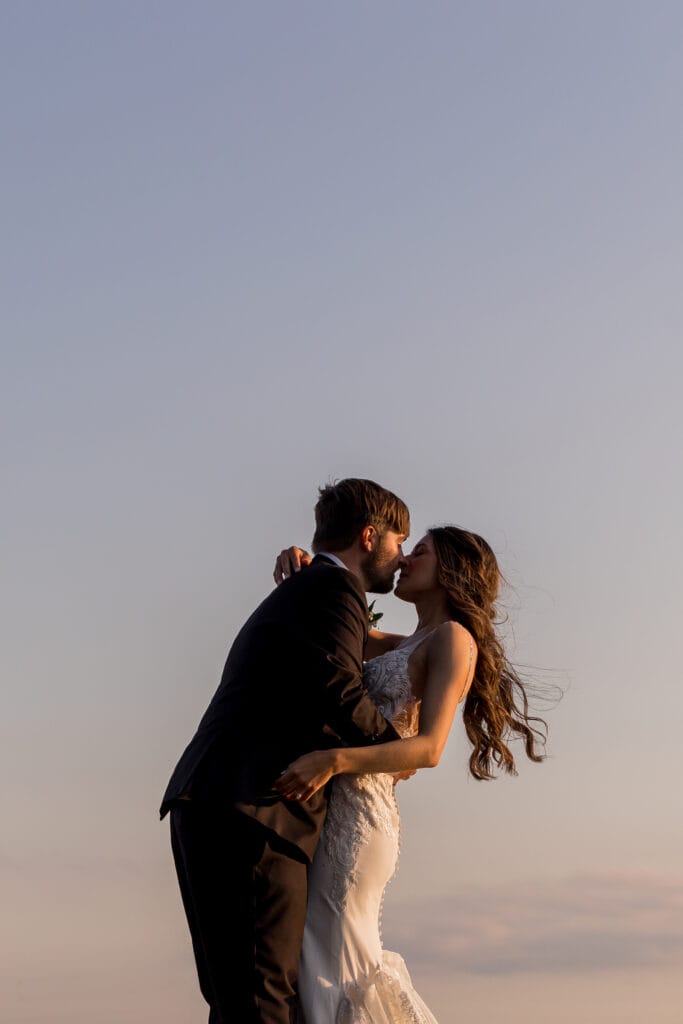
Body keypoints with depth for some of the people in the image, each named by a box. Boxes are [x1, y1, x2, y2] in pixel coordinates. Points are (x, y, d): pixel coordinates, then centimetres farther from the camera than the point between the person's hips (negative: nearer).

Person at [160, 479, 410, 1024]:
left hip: (210, 811, 10)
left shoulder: (295, 591, 30)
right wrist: (395, 745, -2)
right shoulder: (336, 587, -1)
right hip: (251, 815, -10)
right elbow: (334, 688, -17)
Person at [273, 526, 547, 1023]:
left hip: (355, 815, -9)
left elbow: (429, 748, -17)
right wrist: (302, 565, 7)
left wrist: (333, 760, -30)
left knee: (337, 969, -10)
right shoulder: (406, 646, 22)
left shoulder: (454, 639, -4)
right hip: (329, 808, 9)